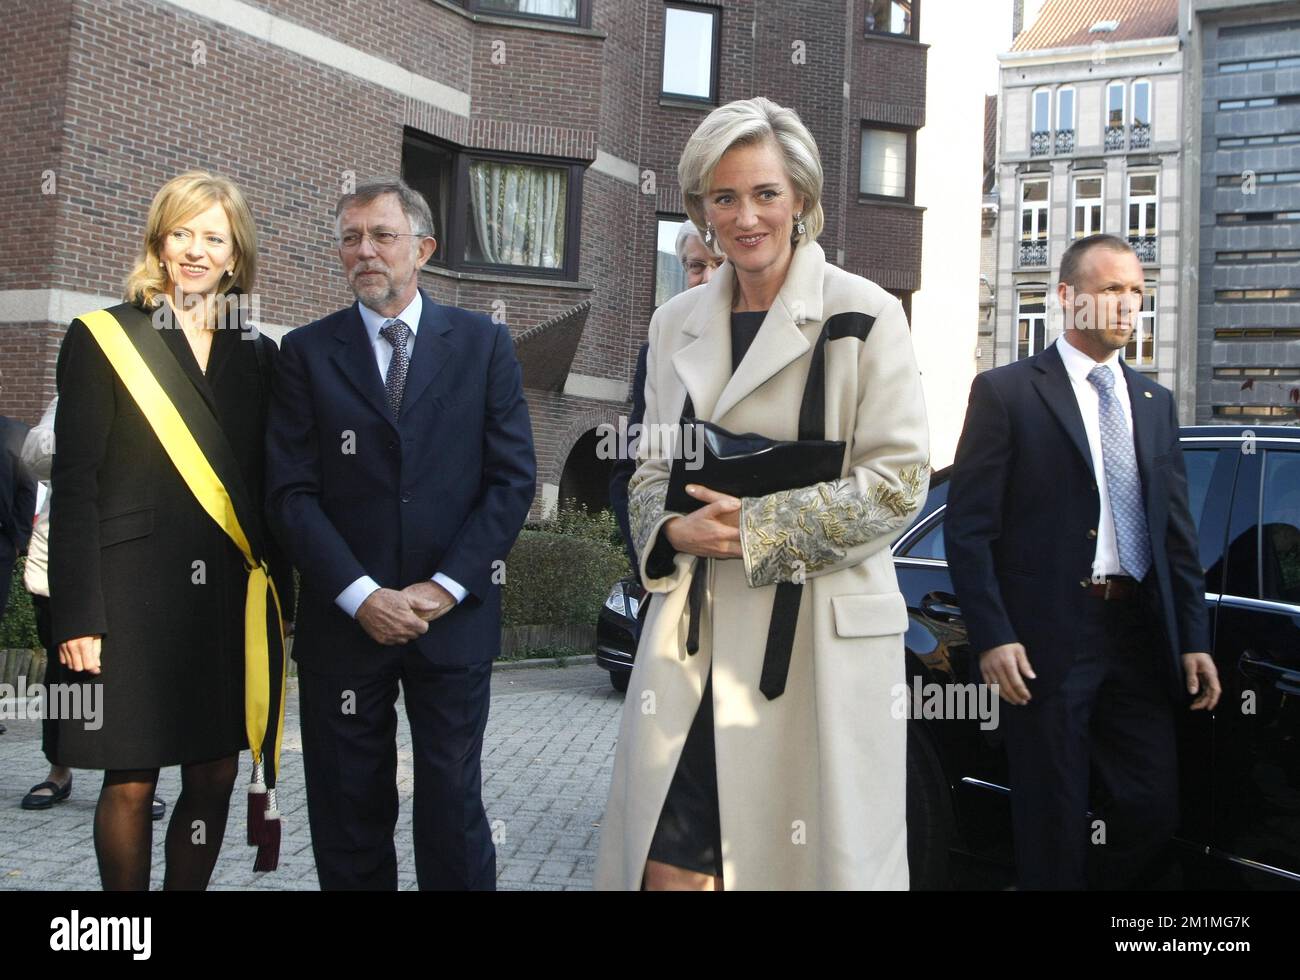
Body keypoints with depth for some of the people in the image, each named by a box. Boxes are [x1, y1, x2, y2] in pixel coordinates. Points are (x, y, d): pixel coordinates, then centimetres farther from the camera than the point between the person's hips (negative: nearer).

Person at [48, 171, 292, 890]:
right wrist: (78, 616, -10)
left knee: (215, 776, 6)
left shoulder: (258, 354, 12)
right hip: (136, 594, -4)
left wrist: (277, 600, 8)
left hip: (231, 598, 4)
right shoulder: (102, 338, 1)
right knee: (131, 783, 2)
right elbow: (74, 485, -4)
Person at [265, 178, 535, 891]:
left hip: (454, 619, 0)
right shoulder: (307, 352, 5)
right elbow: (292, 491, -1)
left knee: (452, 805, 3)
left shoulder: (483, 344, 5)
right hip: (343, 620, 1)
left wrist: (446, 588, -8)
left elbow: (512, 478, 0)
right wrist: (361, 595, -12)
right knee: (349, 814, 8)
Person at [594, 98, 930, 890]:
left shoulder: (864, 317, -2)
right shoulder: (677, 325, 13)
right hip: (693, 638, 4)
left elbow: (897, 482, -6)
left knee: (810, 854, 1)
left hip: (819, 638, -4)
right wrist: (674, 530, -4)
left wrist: (758, 529, -13)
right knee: (668, 861, 1)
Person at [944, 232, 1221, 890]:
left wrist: (1194, 639, 8)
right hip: (1049, 639, -5)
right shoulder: (1006, 392, -2)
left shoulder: (1155, 403, 15)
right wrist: (992, 638, -13)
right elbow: (967, 528, -6)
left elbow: (1177, 532, 14)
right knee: (1053, 826, 4)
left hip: (1141, 637, 5)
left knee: (1151, 811, 6)